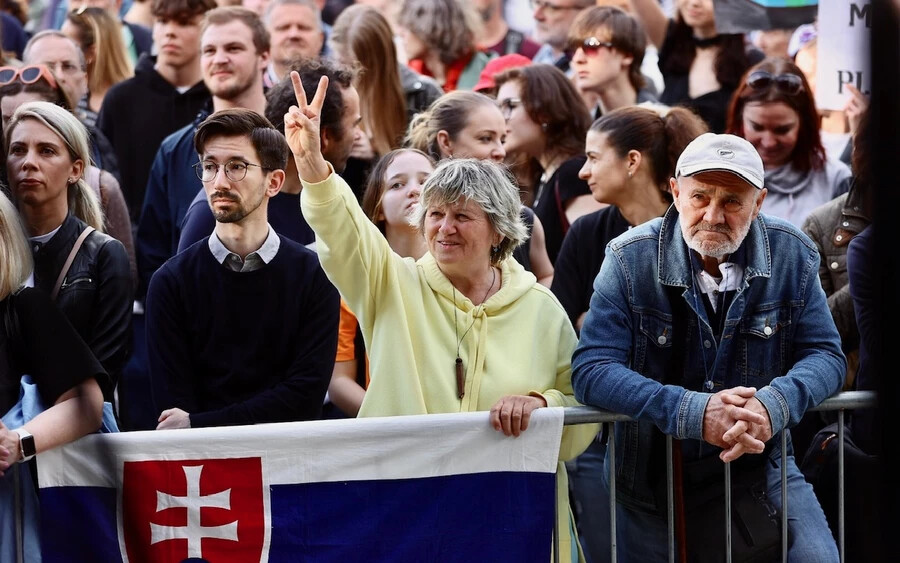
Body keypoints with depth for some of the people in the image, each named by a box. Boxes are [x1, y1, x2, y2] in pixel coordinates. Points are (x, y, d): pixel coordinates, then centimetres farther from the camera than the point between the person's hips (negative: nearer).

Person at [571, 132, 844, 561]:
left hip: (760, 465, 1)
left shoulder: (792, 255, -6)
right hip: (653, 474, -1)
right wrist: (693, 412, -32)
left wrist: (774, 405, -27)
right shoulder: (630, 260, -12)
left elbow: (825, 355, -3)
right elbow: (591, 370, -18)